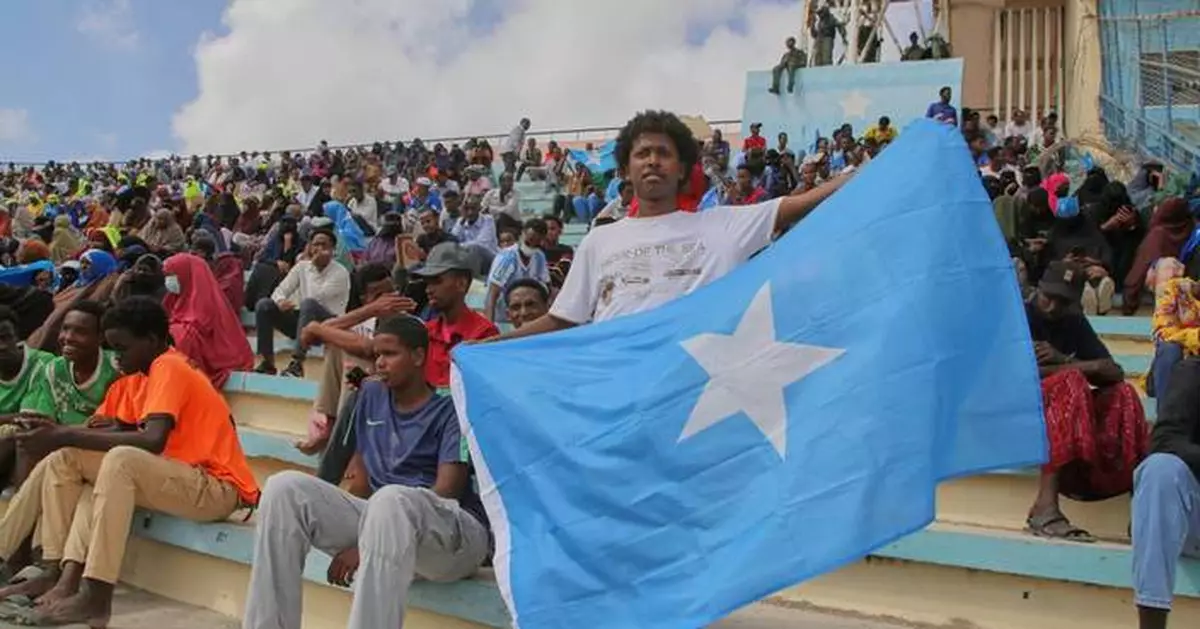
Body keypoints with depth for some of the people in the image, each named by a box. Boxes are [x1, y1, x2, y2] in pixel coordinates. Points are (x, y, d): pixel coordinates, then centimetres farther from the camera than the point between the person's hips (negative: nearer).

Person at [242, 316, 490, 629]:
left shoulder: (451, 409, -4)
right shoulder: (372, 395, 15)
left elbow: (446, 494, -13)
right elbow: (363, 478, 18)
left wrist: (364, 544, -17)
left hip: (454, 534, -6)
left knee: (391, 500, -41)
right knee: (285, 487, -15)